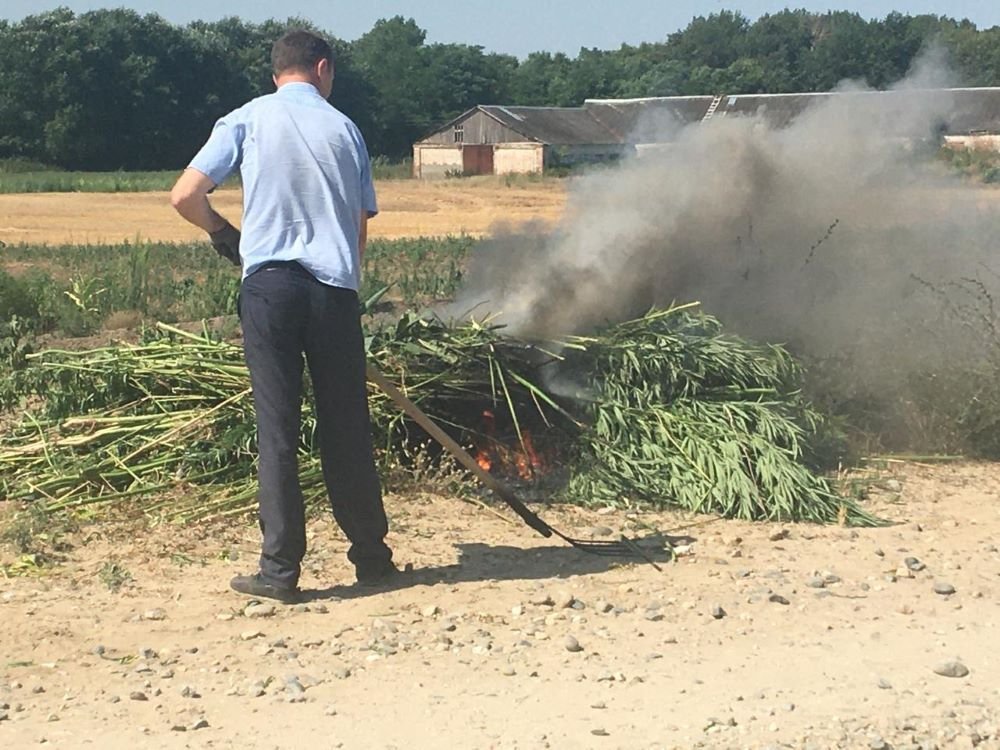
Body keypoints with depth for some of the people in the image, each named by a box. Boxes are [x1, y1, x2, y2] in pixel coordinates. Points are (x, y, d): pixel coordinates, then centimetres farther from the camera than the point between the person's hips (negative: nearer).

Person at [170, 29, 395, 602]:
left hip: (269, 281, -1)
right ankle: (371, 555, 19)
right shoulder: (344, 127, 11)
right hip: (335, 286, 1)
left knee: (277, 426, 1)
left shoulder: (248, 120, 6)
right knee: (347, 427, 10)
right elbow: (362, 225, 10)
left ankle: (280, 568, -1)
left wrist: (225, 234, 17)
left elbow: (186, 196, 0)